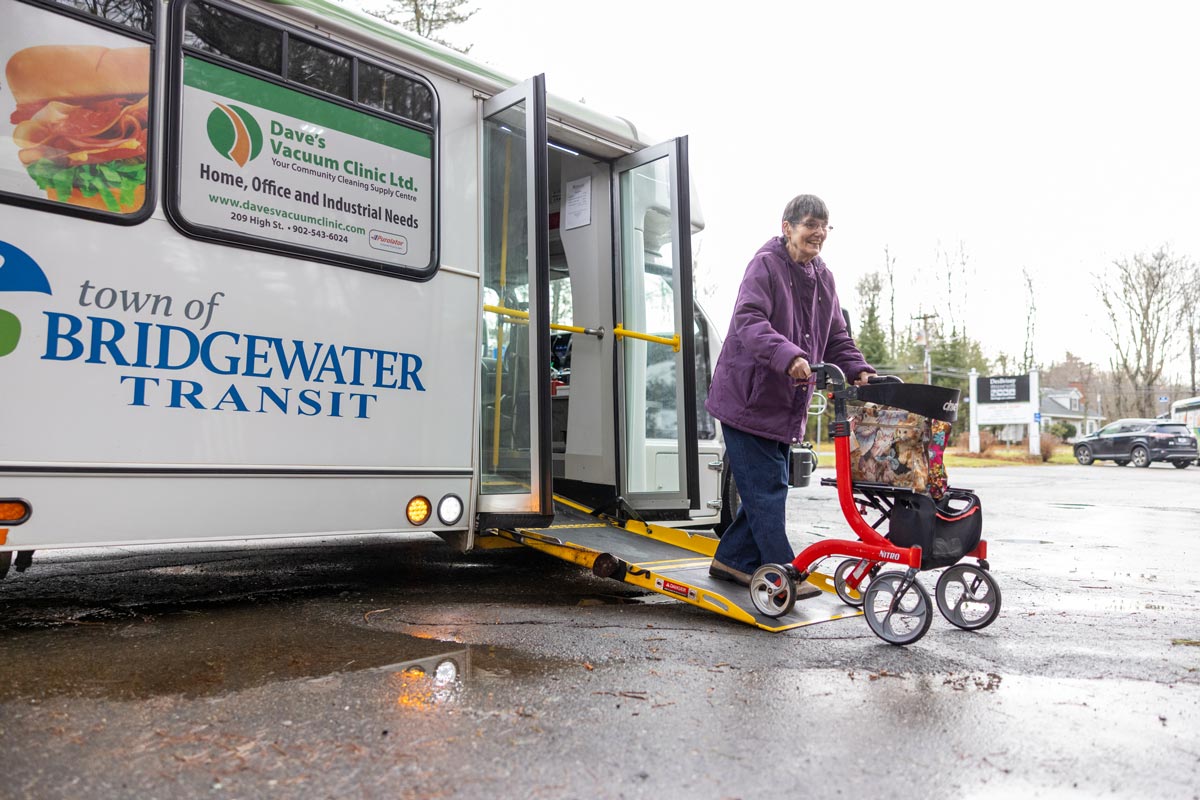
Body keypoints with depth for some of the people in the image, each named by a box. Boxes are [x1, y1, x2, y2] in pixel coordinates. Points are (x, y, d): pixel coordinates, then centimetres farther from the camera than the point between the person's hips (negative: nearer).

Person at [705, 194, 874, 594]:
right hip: (747, 398, -8)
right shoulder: (765, 265, -10)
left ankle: (732, 559, 26)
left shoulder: (822, 278, 14)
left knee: (772, 486, 12)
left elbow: (836, 337, 17)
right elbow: (749, 321, -26)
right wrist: (788, 356, -41)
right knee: (765, 488, -6)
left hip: (785, 404, 8)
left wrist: (858, 371, -2)